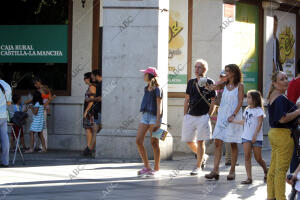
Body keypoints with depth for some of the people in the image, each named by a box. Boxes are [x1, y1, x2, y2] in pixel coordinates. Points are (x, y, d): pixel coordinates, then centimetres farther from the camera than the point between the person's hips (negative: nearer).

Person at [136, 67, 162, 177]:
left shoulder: (157, 90, -7)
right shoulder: (146, 89, 16)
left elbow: (159, 106, -11)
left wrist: (157, 122, -17)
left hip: (154, 116, -7)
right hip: (145, 116, 7)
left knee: (154, 143, -2)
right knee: (138, 141, -2)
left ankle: (156, 169, 6)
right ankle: (146, 167, 7)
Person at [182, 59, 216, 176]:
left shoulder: (209, 83, -3)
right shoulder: (191, 82, 11)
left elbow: (213, 102, -2)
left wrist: (208, 116, -8)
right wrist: (185, 115, 9)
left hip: (203, 117, -5)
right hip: (190, 116, 5)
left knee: (200, 142, -5)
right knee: (188, 141, 6)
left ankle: (198, 166, 3)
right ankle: (201, 155, 31)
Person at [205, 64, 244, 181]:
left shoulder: (239, 86, -1)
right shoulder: (225, 85, 13)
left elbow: (240, 102, -8)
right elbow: (213, 87, -2)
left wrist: (233, 115, -16)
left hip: (234, 116, -4)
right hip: (222, 116, 4)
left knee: (233, 144, 2)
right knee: (217, 142, -5)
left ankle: (232, 171, 8)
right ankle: (215, 170, -7)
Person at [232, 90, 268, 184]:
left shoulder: (259, 110, -7)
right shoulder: (247, 110, 13)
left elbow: (260, 123, -11)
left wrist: (255, 135, -17)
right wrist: (233, 121, 19)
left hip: (257, 138, -5)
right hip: (246, 137, 5)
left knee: (258, 158, 0)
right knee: (247, 156, -6)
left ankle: (266, 171, 29)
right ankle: (249, 178, -7)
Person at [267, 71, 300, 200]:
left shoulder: (273, 97, 13)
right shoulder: (281, 99, -18)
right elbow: (283, 119, -25)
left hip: (273, 133, 10)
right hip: (284, 134, -10)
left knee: (273, 168, 13)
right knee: (281, 169, -6)